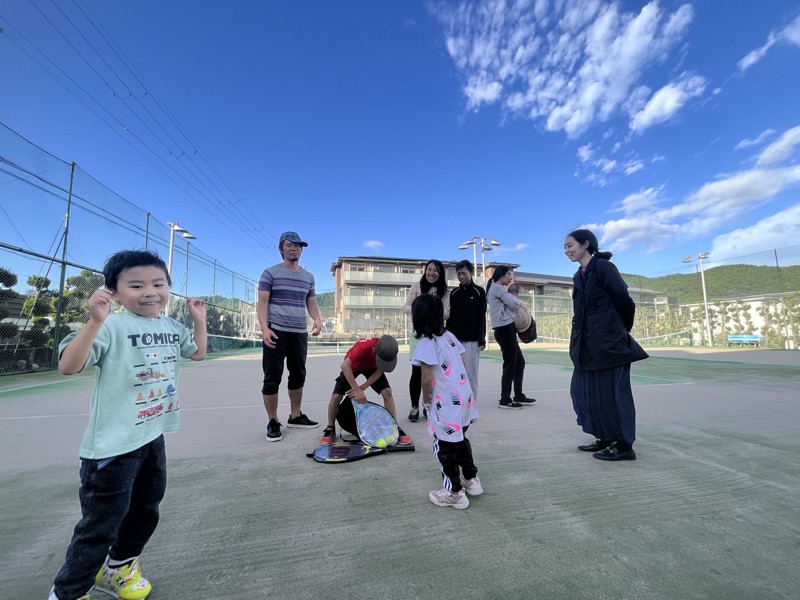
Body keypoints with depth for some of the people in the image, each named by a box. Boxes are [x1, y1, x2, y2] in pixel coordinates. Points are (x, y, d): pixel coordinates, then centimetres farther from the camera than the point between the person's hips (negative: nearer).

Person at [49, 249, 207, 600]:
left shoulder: (172, 327, 3)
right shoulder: (111, 326, -20)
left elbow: (198, 353, 18)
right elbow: (67, 367, -29)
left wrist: (199, 319, 9)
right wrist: (95, 321, -39)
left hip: (153, 437, 8)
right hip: (113, 445, -7)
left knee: (146, 512, 24)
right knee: (101, 525, 7)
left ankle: (118, 569, 49)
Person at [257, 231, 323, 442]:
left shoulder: (308, 277, 15)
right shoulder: (270, 273, 1)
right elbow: (262, 302, -5)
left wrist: (317, 320, -5)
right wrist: (264, 328, -18)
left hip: (300, 333, 5)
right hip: (276, 332, -5)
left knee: (298, 375, 12)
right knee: (272, 378, 0)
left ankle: (295, 416, 27)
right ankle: (273, 423, 12)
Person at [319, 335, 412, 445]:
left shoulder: (388, 351, -31)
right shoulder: (363, 346, -44)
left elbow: (379, 372, -21)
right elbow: (345, 365, -48)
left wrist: (361, 388, -29)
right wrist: (357, 390, -48)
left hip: (372, 367, 2)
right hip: (353, 366, -2)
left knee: (387, 392, -14)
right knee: (336, 396, -13)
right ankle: (330, 429, 9)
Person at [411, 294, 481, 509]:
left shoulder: (426, 344, -20)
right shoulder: (449, 336, 3)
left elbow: (427, 379, -21)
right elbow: (461, 365, 9)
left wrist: (426, 396, -3)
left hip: (447, 404, -8)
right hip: (463, 398, 8)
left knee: (445, 447, 11)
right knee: (460, 440, 26)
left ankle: (454, 493, 25)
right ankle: (471, 480, 42)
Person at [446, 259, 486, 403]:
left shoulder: (479, 292, 2)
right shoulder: (454, 293, 10)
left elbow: (481, 317, -2)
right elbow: (450, 316, 11)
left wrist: (481, 340, -7)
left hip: (471, 339, -3)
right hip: (454, 339, 3)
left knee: (470, 373, -1)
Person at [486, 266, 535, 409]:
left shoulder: (496, 289, 24)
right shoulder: (497, 287, -8)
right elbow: (513, 304, -12)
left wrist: (517, 303, 2)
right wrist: (520, 302, 8)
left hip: (506, 330, 10)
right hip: (504, 330, -10)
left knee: (520, 362, 14)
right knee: (510, 364, -6)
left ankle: (519, 396, 22)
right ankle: (505, 400, 2)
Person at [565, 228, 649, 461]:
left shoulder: (603, 267, -10)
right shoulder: (579, 276, 15)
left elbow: (624, 300, -13)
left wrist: (622, 329, 0)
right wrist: (577, 341, 10)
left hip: (609, 340, -9)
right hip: (589, 343, 9)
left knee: (612, 391, 0)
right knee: (585, 389, 11)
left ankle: (624, 445, 14)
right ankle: (605, 439, 25)